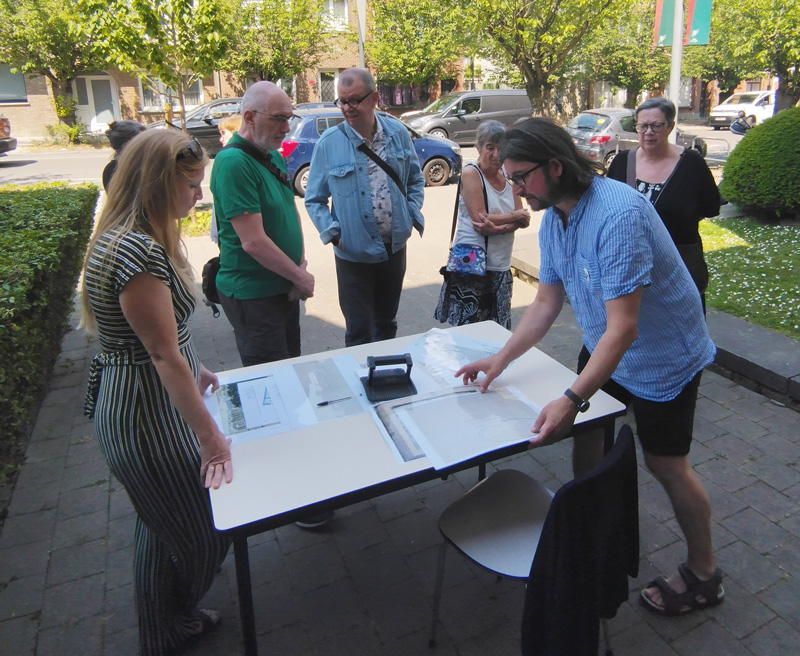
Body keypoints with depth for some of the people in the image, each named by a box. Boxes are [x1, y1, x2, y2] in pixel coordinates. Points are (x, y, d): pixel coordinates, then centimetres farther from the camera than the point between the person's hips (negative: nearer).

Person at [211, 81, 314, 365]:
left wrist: (301, 263, 0)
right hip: (253, 296, -9)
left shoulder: (274, 157, 9)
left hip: (285, 288, 9)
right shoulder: (234, 162, -21)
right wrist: (300, 276, -13)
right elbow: (254, 241, -25)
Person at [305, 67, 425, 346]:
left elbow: (415, 180, 13)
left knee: (387, 323, 20)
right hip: (354, 252, -3)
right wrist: (332, 232, -14)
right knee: (359, 332, 4)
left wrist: (412, 216, -1)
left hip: (395, 247, 3)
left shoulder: (398, 133, 0)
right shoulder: (329, 143, -9)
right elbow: (314, 199, -1)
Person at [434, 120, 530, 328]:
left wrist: (499, 228, -20)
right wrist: (515, 216, -6)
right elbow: (479, 219, -17)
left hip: (501, 269, 6)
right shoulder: (471, 173, -8)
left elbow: (522, 220, 0)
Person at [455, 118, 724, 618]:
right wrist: (501, 358, -6)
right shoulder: (553, 216, -5)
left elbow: (623, 326, -36)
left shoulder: (619, 215, -33)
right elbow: (547, 302, 1)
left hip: (662, 356, -7)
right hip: (603, 348, 8)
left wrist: (572, 400, -41)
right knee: (584, 432, 11)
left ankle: (704, 575, 30)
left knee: (666, 464, 5)